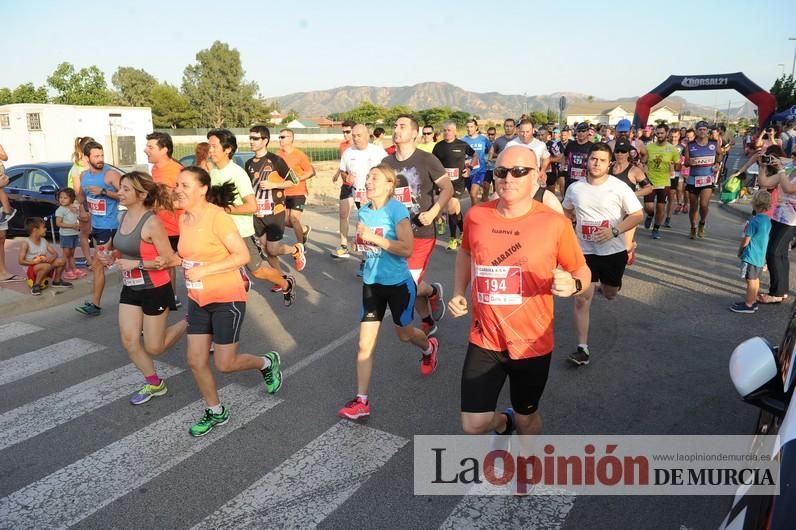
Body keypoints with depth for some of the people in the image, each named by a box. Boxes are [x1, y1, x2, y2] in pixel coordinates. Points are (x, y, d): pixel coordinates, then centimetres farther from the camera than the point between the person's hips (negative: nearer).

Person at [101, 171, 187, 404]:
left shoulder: (152, 222, -21)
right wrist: (112, 257, -1)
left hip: (155, 290, -7)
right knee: (128, 341, 5)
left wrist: (136, 264, -25)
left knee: (153, 348, 4)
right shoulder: (123, 216, 2)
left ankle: (189, 323, 28)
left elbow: (168, 260, -20)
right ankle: (154, 384, 23)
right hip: (130, 289, 7)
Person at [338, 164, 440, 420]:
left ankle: (429, 348, 54)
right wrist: (360, 240, -5)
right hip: (371, 283, 5)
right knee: (365, 344, 0)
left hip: (398, 284, -5)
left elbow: (407, 249, -24)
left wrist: (374, 237, -28)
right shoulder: (364, 211, 2)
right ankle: (361, 401, 7)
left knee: (404, 334, 19)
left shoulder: (397, 210, -17)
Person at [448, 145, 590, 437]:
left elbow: (583, 272, -2)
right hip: (484, 339, 2)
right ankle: (503, 422, 41)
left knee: (527, 416, 19)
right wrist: (459, 292, 3)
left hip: (532, 343, -2)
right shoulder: (476, 215, -6)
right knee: (474, 424, 4)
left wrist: (572, 285, -25)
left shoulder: (555, 223, -15)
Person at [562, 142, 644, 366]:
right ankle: (583, 348, -5)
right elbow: (566, 211, 18)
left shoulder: (619, 187, -10)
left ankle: (605, 282, 60)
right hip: (585, 251, 0)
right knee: (582, 298, -10)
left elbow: (637, 215, -7)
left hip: (614, 251, 0)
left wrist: (614, 231, -22)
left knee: (610, 294, 20)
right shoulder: (575, 188, -2)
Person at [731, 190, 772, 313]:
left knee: (751, 281, 0)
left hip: (751, 256, -8)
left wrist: (740, 251, 0)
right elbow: (760, 238, 14)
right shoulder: (768, 220, 4)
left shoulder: (754, 221, -21)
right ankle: (753, 301, 28)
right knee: (755, 279, 18)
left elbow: (745, 241, -15)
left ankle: (748, 305, 8)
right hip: (761, 256, 8)